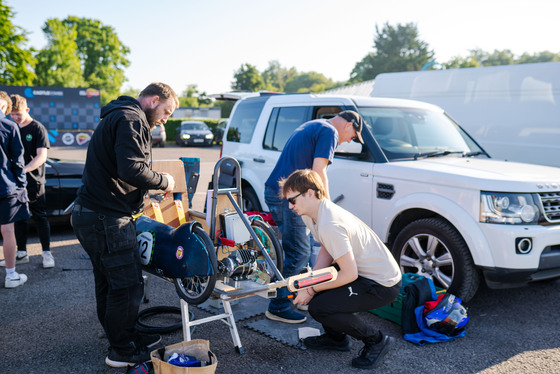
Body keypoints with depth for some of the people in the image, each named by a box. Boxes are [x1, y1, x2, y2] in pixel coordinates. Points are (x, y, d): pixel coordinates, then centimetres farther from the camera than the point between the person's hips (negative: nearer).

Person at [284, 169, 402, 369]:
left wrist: (312, 290, -15)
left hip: (383, 285, -10)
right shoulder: (310, 214, 1)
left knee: (318, 308, -18)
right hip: (363, 270, 10)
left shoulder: (329, 225, -29)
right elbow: (327, 251, 11)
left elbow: (349, 274, -26)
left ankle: (376, 340, 1)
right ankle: (336, 337, 25)